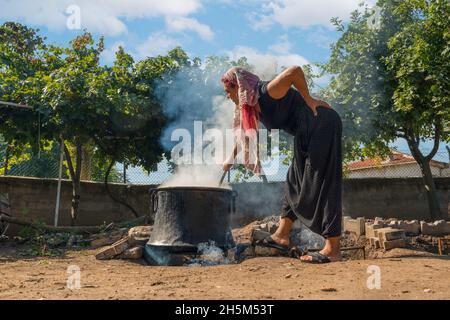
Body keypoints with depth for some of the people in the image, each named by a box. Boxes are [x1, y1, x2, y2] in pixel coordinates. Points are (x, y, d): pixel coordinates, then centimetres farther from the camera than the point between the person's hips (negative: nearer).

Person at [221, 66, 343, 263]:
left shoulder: (267, 92, -16)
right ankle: (282, 236, 22)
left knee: (321, 184, -11)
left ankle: (333, 250, -8)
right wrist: (230, 159, 29)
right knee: (295, 180, 13)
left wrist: (308, 100, -17)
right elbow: (244, 135, 24)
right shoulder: (252, 108, 12)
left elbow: (295, 70, -27)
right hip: (307, 135, 10)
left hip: (322, 124, -10)